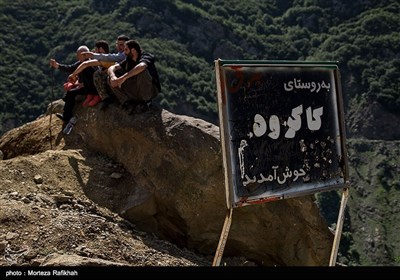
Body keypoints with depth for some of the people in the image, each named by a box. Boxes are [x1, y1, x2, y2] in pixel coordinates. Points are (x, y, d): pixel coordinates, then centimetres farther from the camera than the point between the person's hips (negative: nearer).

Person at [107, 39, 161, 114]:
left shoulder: (146, 57, -13)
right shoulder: (128, 60, 7)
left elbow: (141, 66, -38)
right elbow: (111, 68, -1)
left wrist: (123, 77, -41)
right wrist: (113, 77, -25)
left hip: (151, 90, -6)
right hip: (135, 91, 6)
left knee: (142, 71, -35)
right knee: (111, 79, -6)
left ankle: (146, 101, -19)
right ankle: (128, 103, -18)